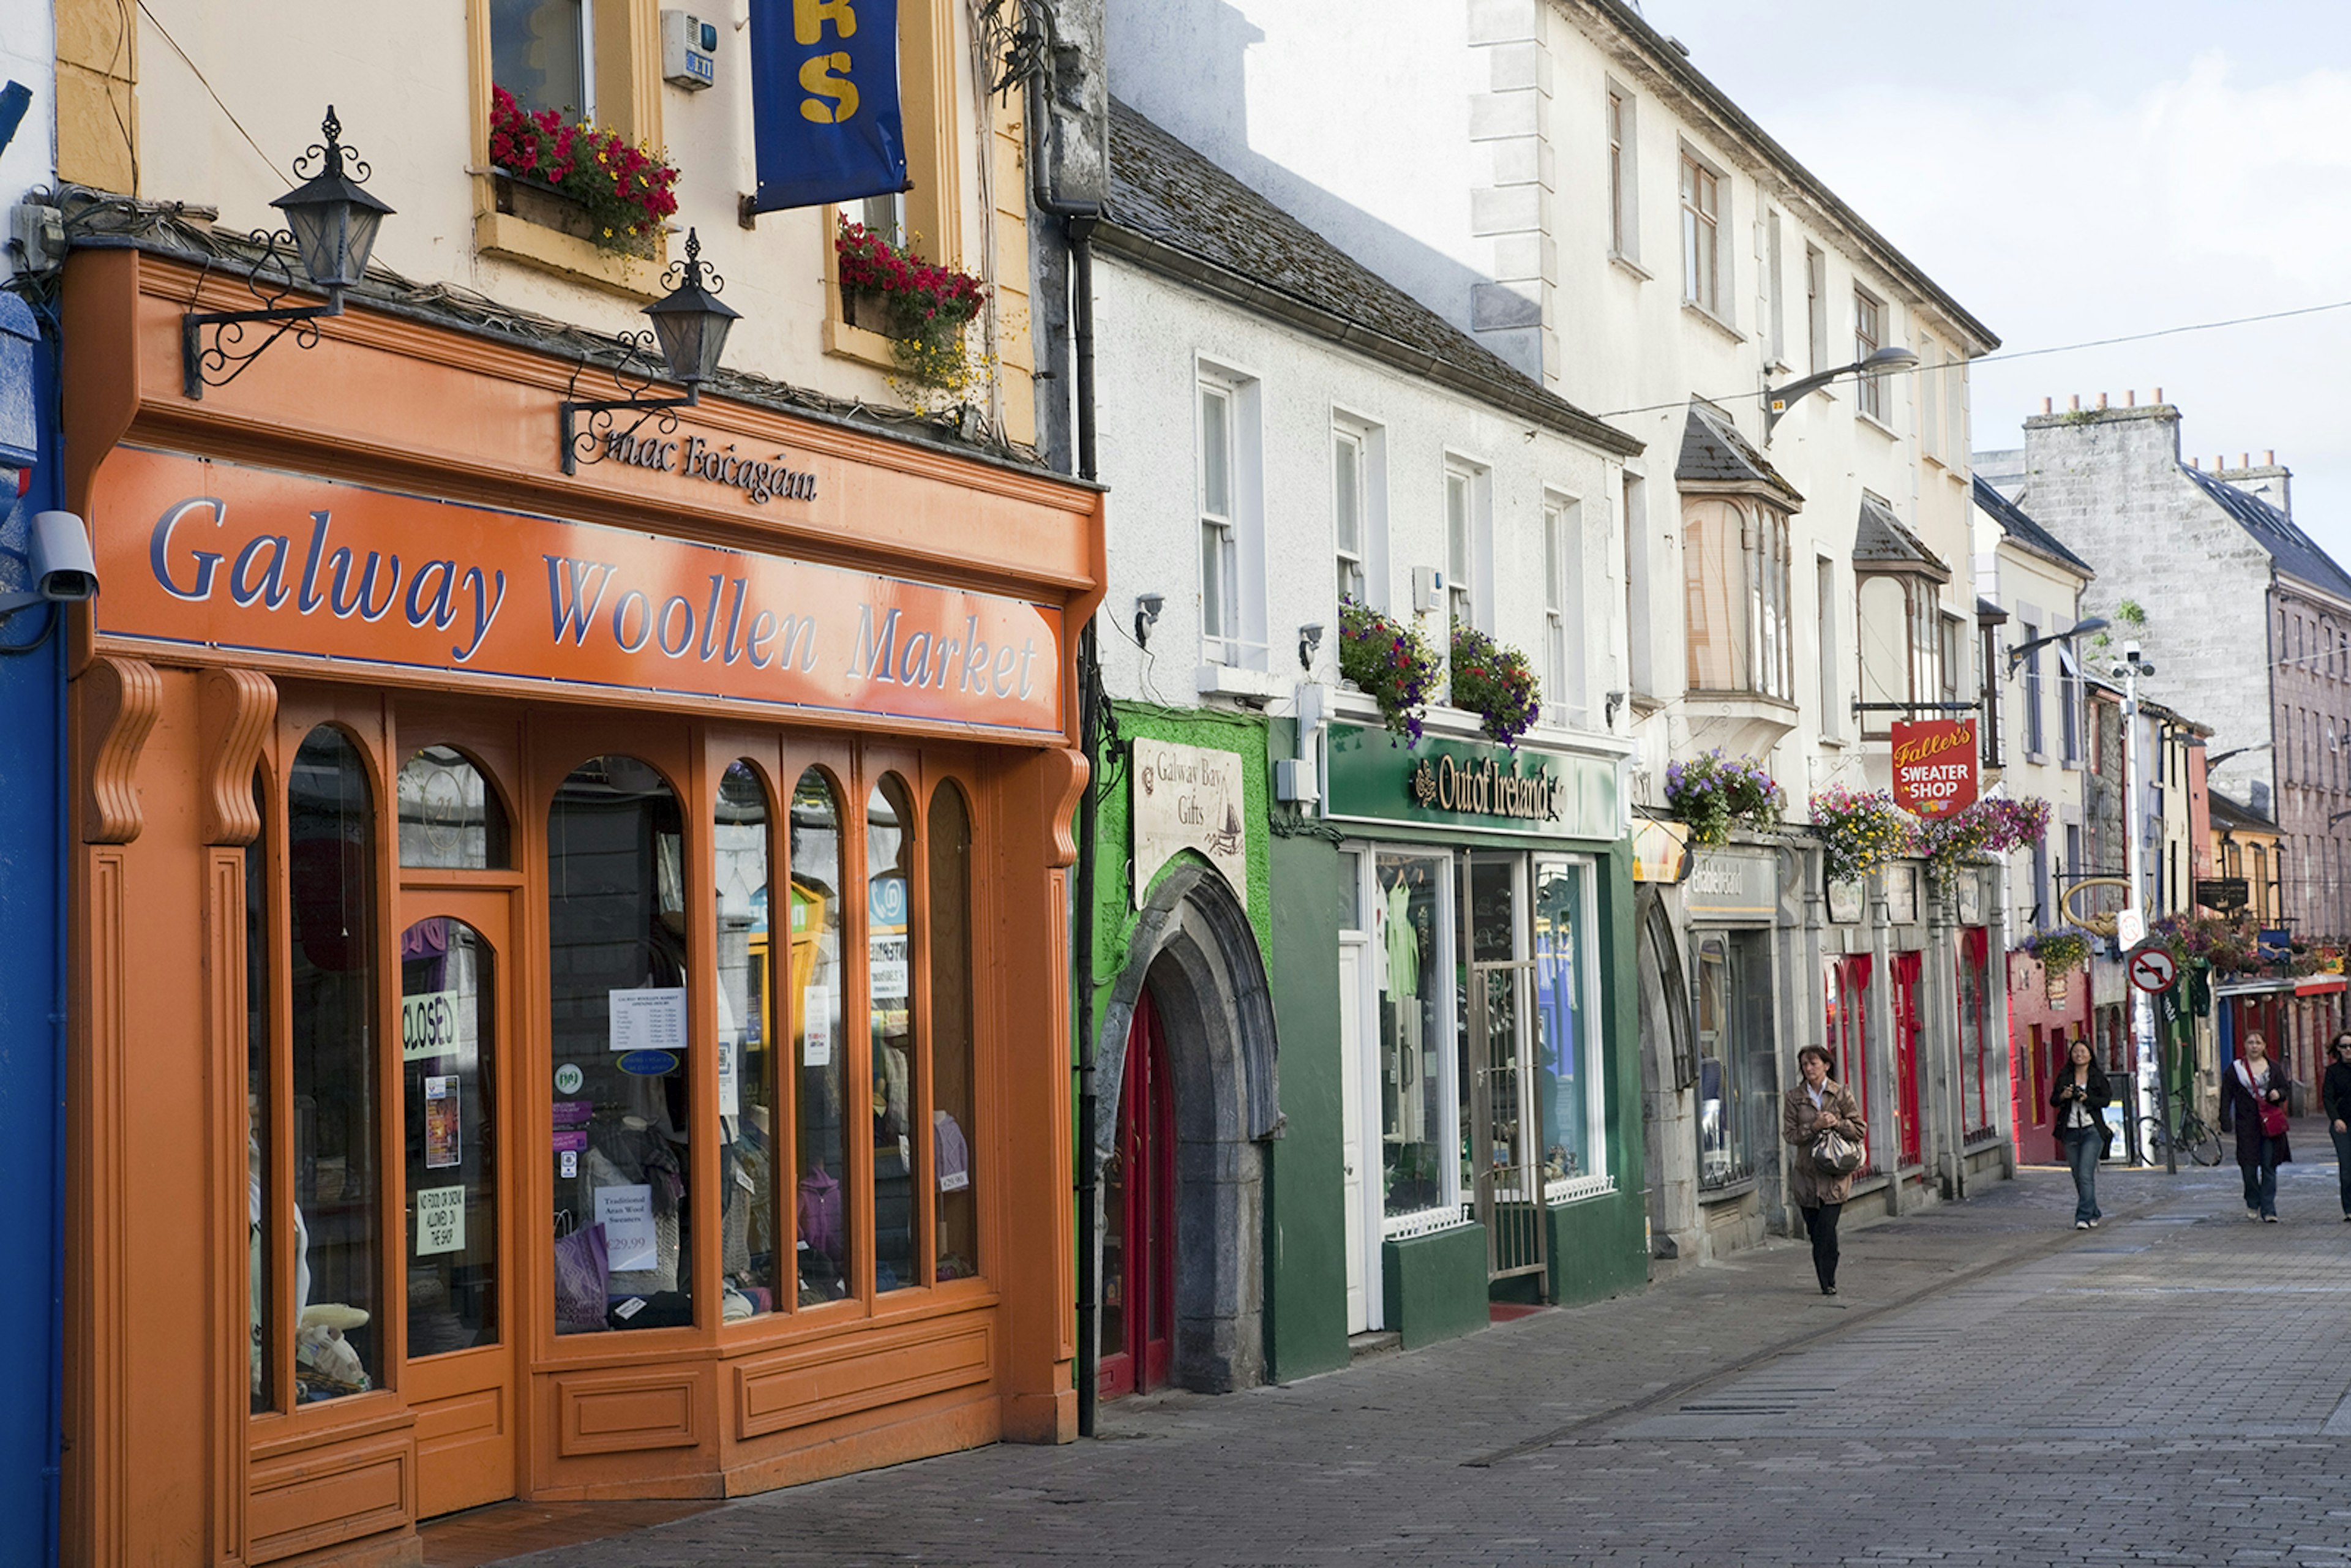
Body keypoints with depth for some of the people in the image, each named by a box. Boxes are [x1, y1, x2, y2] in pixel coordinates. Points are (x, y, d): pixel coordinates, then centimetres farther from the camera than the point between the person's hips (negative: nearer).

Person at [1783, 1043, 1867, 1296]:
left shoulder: (1842, 1094, 2)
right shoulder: (1794, 1098, 6)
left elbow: (1860, 1130, 3)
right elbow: (1790, 1134, 2)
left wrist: (1837, 1123, -14)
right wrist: (1814, 1127, -14)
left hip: (1835, 1172, -2)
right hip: (1806, 1172, 2)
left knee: (1826, 1226, -14)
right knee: (1814, 1230, 3)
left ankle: (1828, 1281, -6)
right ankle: (1827, 1281, 15)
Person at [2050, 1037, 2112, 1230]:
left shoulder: (2098, 1077, 2)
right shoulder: (2065, 1077, 10)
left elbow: (2106, 1100, -4)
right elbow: (2053, 1100, 8)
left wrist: (2087, 1099, -18)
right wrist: (2063, 1096, -13)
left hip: (2092, 1130, -4)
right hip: (2070, 1132, 4)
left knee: (2086, 1175, -14)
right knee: (2078, 1177, 8)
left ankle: (2084, 1216, -14)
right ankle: (2094, 1214, 23)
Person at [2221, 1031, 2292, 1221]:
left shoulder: (2274, 1068, 10)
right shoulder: (2235, 1069, 5)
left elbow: (2285, 1090, 16)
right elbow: (2226, 1096, 4)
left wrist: (2278, 1094, -8)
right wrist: (2225, 1120, -4)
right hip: (2246, 1125, -1)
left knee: (2269, 1167, 0)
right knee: (2249, 1166, -4)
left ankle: (2268, 1209, 4)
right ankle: (2252, 1204, 18)